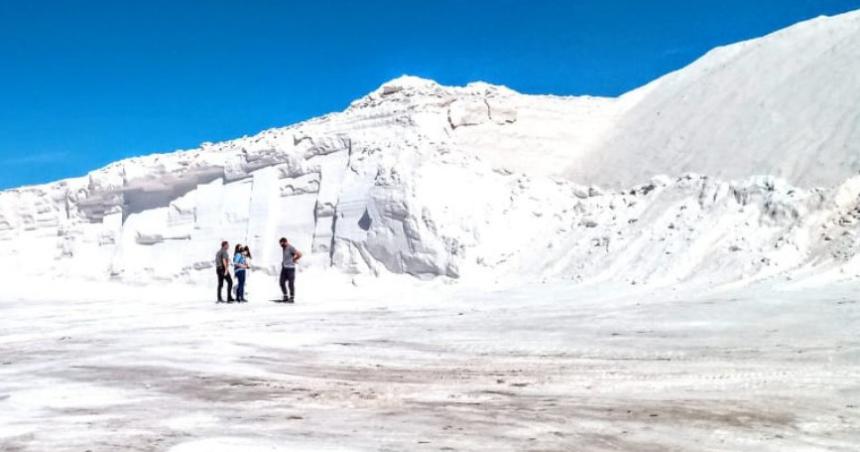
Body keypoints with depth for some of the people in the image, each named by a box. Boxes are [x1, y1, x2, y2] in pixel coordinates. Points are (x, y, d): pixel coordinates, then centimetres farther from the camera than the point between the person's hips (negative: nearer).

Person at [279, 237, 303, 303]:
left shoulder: (290, 248, -15)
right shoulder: (284, 248, 12)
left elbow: (299, 254, -19)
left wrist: (293, 260, -7)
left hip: (290, 268, -9)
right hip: (284, 268, 9)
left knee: (291, 284, -3)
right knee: (282, 283, 5)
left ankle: (292, 298, 4)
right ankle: (285, 297, 15)